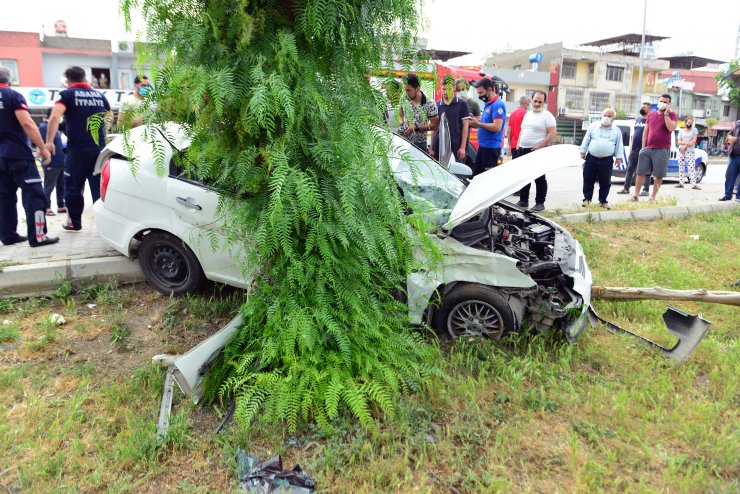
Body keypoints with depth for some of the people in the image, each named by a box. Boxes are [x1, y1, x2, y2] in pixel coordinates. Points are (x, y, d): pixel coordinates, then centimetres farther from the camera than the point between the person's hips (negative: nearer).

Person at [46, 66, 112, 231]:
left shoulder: (67, 94, -1)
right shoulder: (99, 95, 12)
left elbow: (55, 116, -16)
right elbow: (109, 118, 26)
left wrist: (49, 141, -14)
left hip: (77, 149, -3)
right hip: (99, 149, 3)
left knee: (73, 187, 10)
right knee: (100, 187, 6)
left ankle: (74, 223, 18)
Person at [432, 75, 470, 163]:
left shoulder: (462, 104, 1)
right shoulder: (437, 105, 9)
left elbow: (465, 126, -1)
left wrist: (463, 147, -8)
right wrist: (432, 148, 7)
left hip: (456, 147, -3)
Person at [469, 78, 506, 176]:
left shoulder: (498, 104, -15)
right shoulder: (487, 104, 14)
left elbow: (497, 127, -24)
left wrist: (478, 124, -18)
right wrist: (475, 122, 5)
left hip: (492, 147, -10)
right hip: (483, 146, 10)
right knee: (476, 175, 13)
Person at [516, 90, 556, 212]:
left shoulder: (547, 116, -5)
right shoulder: (527, 115, 17)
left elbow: (552, 133, -12)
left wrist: (539, 147, -18)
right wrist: (518, 144, 11)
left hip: (538, 152, -7)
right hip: (523, 150, 7)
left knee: (539, 178, -2)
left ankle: (540, 203, 3)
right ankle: (523, 200, 20)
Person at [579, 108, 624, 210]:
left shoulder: (616, 131, 4)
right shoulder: (593, 126, 3)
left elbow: (619, 145, 7)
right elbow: (586, 140, 6)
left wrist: (618, 158, 3)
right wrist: (583, 151, 4)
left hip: (607, 160, 0)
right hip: (591, 158, 0)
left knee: (605, 182, 5)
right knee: (588, 179, 7)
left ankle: (603, 201, 17)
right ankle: (587, 198, 20)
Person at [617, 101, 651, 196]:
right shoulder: (637, 119, 17)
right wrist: (631, 146, 15)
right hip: (634, 149, 7)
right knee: (630, 169, 9)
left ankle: (646, 190, 3)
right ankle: (626, 188, 16)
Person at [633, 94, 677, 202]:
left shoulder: (672, 115, 2)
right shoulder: (651, 115, 13)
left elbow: (671, 128, -17)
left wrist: (666, 113, -14)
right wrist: (643, 147, 5)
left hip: (662, 150, -3)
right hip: (647, 149, 3)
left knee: (659, 176, 1)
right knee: (641, 173, 2)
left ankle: (653, 197, 9)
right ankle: (636, 196, 7)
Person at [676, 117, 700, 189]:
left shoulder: (694, 130, 8)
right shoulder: (681, 131, 14)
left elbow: (694, 141, -2)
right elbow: (679, 142, 4)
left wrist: (685, 146, -11)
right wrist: (687, 143, -13)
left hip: (690, 151, -3)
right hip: (681, 151, 3)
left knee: (692, 167, -11)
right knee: (681, 167, 2)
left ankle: (694, 184, -17)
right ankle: (681, 183, 4)